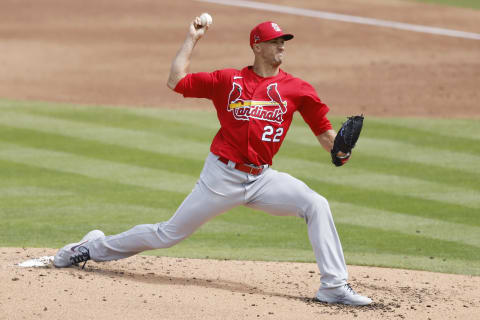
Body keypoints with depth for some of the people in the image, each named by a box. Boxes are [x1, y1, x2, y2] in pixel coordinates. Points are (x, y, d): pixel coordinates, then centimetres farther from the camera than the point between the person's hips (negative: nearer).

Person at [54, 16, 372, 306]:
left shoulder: (297, 89, 1)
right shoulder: (229, 80, 0)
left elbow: (324, 131, 3)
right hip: (222, 176, -2)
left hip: (262, 178, 2)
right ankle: (94, 248, 24)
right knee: (169, 234, 3)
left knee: (316, 205, -21)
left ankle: (334, 286, -16)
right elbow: (176, 81, -1)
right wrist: (192, 39, 3)